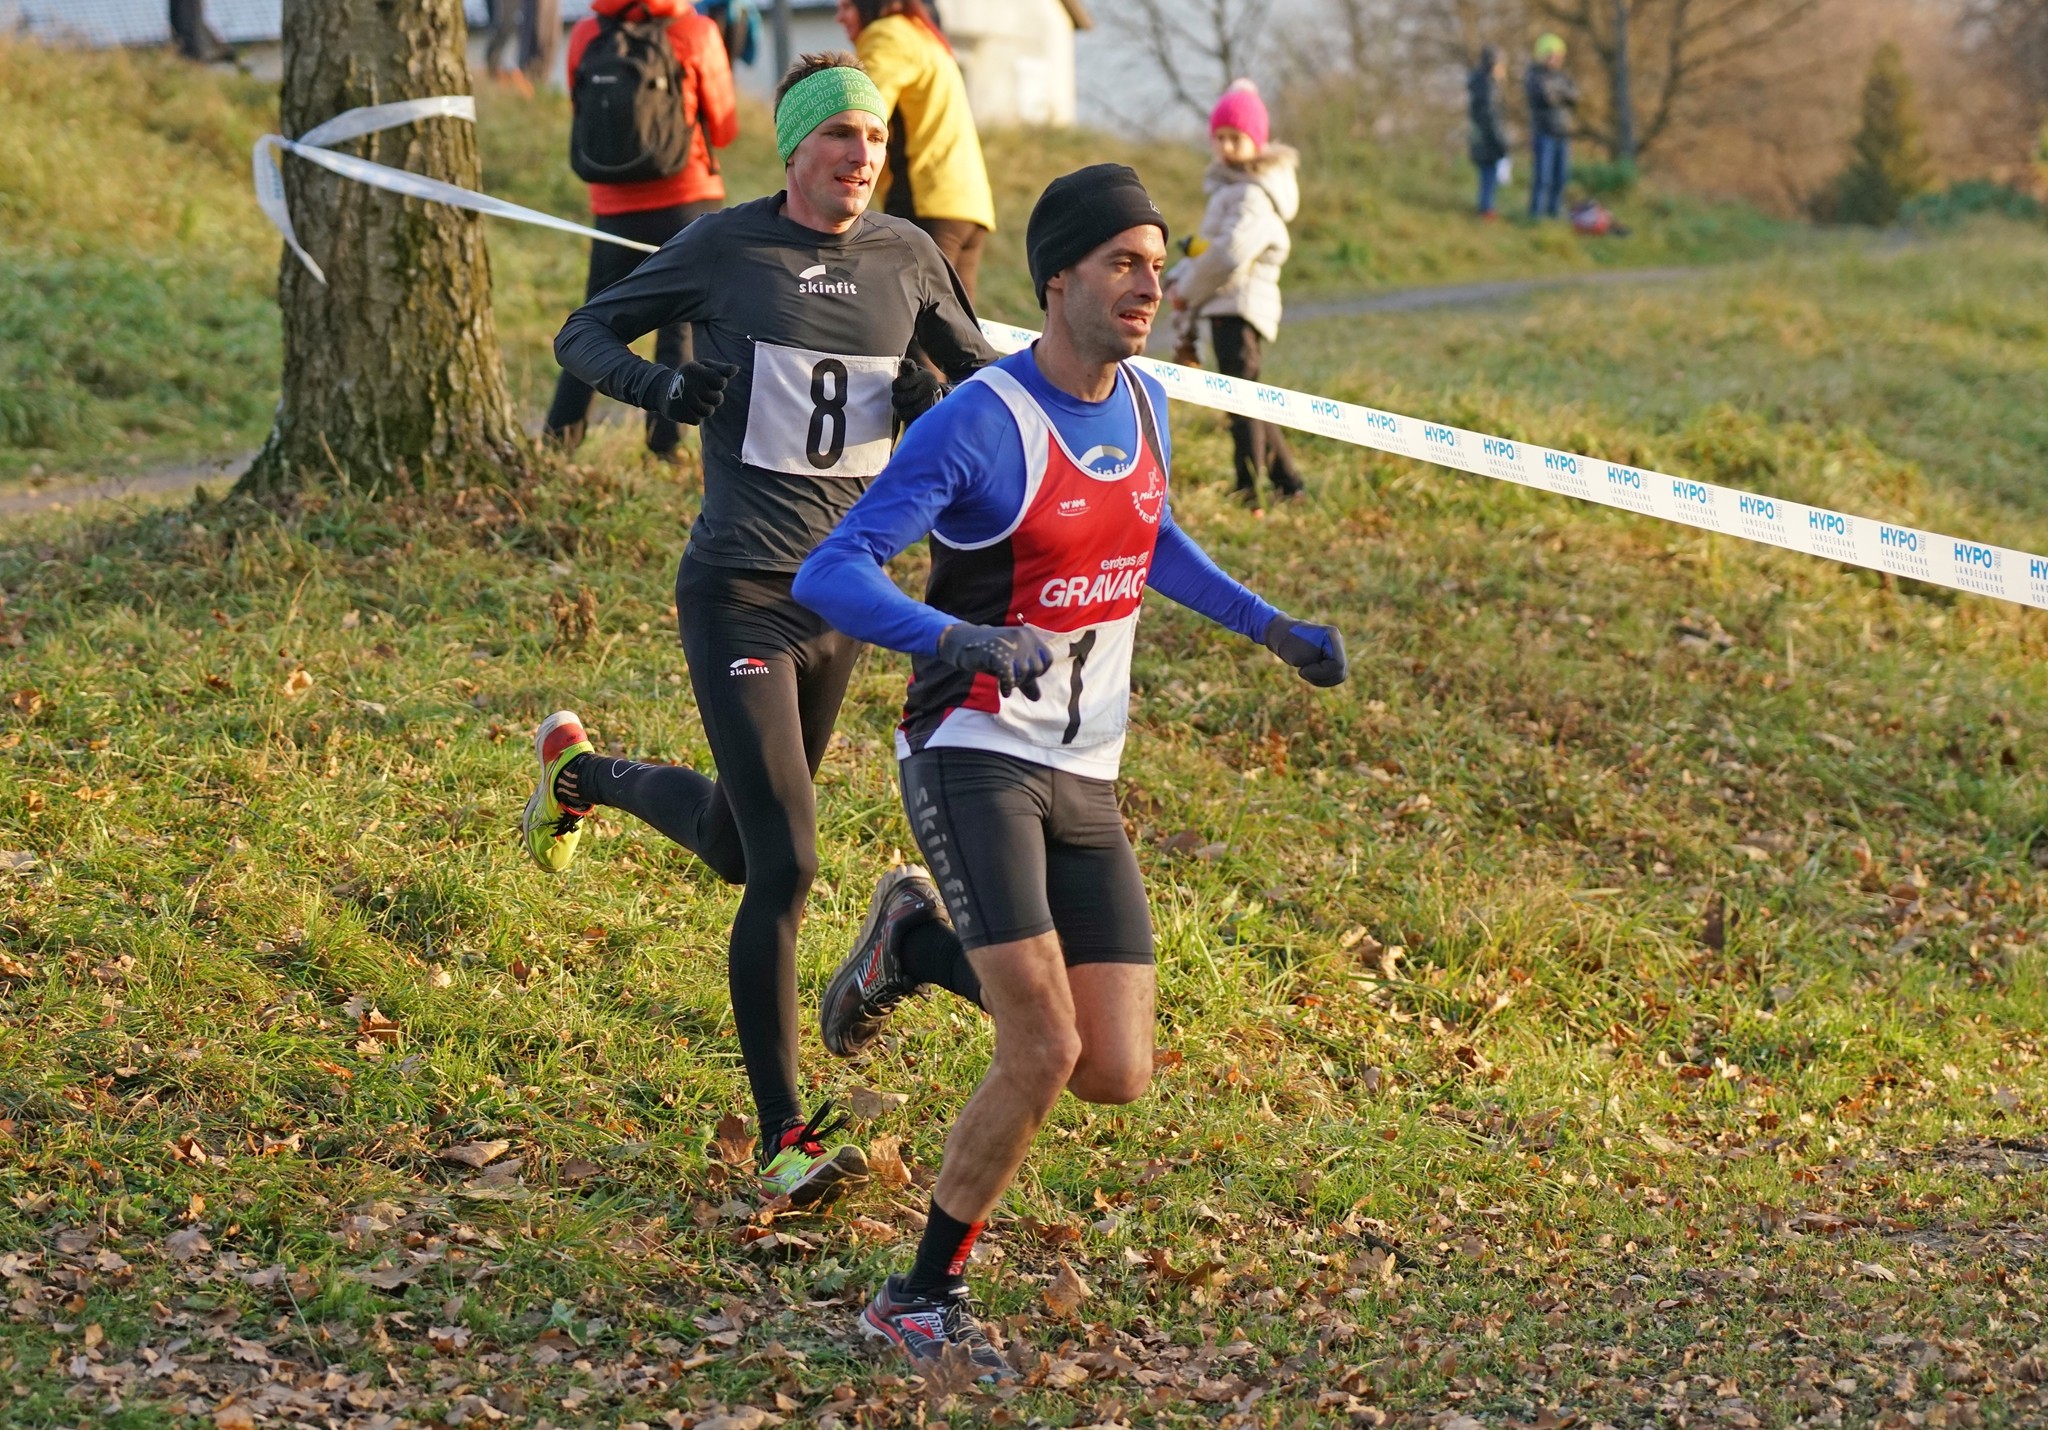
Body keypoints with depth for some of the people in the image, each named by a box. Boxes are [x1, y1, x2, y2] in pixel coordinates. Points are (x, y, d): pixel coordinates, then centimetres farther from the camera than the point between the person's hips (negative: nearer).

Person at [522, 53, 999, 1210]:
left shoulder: (906, 256, 4)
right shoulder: (727, 245, -6)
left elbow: (984, 368, 17)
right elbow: (586, 334, 3)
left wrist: (940, 393, -7)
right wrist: (656, 383, -19)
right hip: (741, 592, -5)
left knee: (738, 846, 20)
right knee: (786, 865, -13)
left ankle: (581, 774, 51)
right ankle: (785, 1139, -4)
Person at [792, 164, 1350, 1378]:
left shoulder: (1143, 400, 6)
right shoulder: (977, 424, -16)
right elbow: (830, 576, -22)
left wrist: (1274, 628, 19)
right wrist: (965, 642, -38)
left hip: (1085, 779, 7)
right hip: (974, 763, -7)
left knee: (1119, 1078, 0)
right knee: (1044, 1053, -19)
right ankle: (924, 1300, -1)